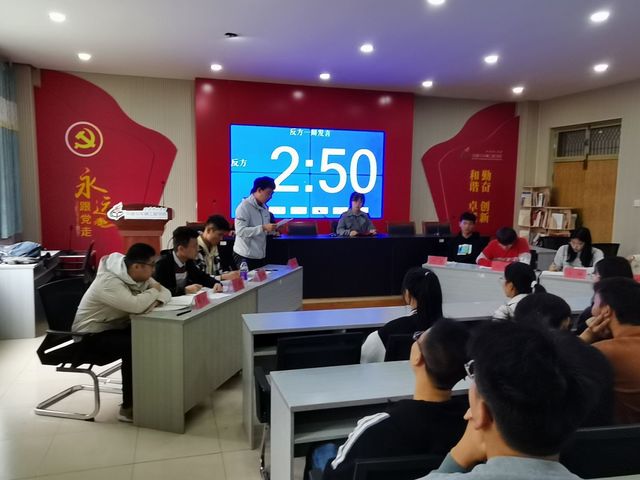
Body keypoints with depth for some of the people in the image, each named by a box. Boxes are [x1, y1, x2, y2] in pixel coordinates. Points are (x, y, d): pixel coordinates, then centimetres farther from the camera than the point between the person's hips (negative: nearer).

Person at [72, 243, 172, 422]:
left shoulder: (140, 275, -4)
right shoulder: (109, 282, -31)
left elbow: (165, 292, -1)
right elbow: (136, 306, -45)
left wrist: (156, 300, -25)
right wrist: (153, 292, -24)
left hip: (116, 326, 8)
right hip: (93, 334, -8)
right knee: (132, 346, -32)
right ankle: (128, 408, -19)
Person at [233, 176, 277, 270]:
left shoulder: (264, 207, 10)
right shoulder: (244, 206, -14)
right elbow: (240, 231, -24)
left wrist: (273, 229, -1)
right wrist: (263, 228, -27)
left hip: (260, 255, 8)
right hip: (245, 256, -7)